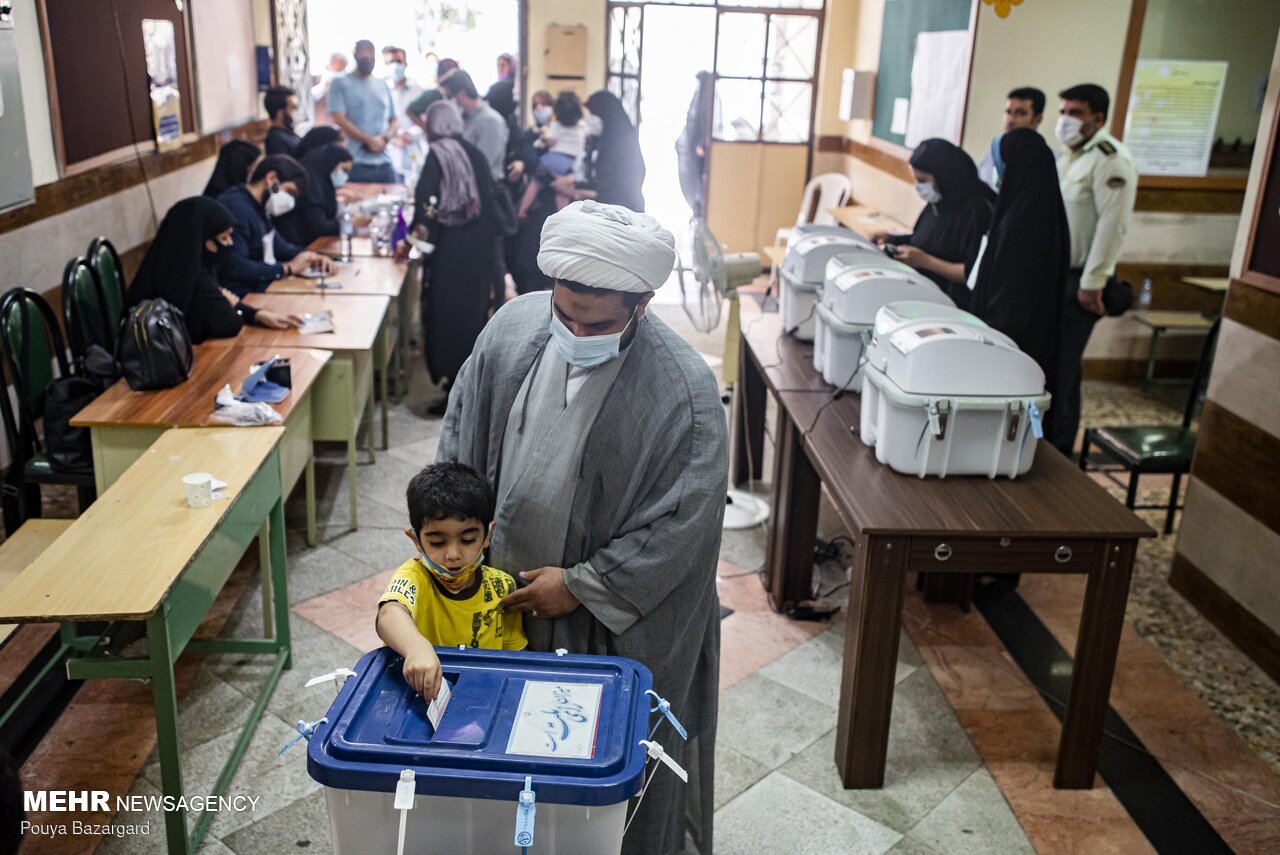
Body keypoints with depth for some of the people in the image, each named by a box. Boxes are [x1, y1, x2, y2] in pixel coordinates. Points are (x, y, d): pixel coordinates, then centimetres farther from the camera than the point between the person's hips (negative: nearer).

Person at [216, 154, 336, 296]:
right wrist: (288, 268, -19)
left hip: (262, 287, 10)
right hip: (243, 297, -10)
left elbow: (276, 244, 25)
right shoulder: (236, 208, -19)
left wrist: (313, 257, 6)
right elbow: (234, 267, -28)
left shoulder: (257, 207, 12)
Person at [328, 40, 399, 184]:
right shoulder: (340, 83, 4)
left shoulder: (383, 86, 19)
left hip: (384, 162, 5)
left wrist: (385, 137, -4)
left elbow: (393, 120, 19)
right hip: (356, 162, -5)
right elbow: (339, 119, -6)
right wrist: (369, 140, -12)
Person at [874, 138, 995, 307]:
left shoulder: (976, 210, -15)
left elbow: (974, 274, -19)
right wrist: (892, 240, 8)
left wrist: (926, 261, -21)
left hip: (948, 302, -8)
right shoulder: (937, 204, 9)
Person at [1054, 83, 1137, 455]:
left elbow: (1112, 225, -19)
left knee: (1061, 367, -4)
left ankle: (1056, 451, 6)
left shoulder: (1110, 159, -14)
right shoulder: (1069, 156, 15)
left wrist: (1092, 282, -21)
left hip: (1079, 279, -8)